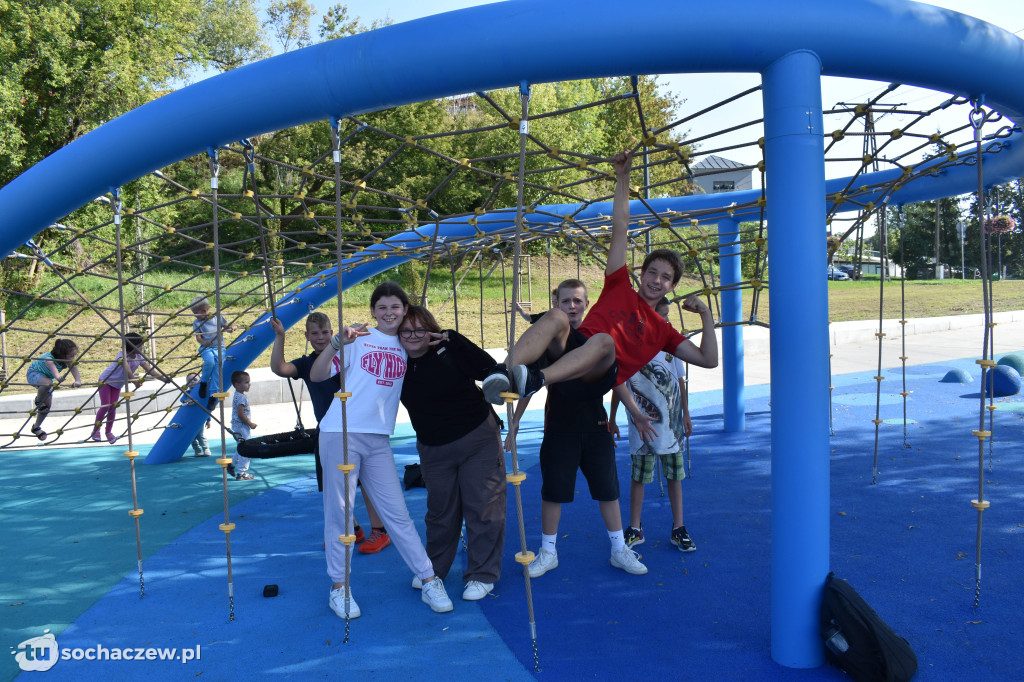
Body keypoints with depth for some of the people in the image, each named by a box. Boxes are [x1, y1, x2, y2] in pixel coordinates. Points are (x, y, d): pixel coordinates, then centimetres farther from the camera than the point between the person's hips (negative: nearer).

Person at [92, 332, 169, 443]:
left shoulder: (139, 357, -11)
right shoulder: (123, 355, -31)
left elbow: (150, 369, -16)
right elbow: (126, 369, -49)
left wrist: (163, 378, -29)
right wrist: (134, 380, -65)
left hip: (117, 385, 5)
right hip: (105, 380, -5)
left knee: (112, 407, 3)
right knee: (105, 406, -10)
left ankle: (109, 432, 17)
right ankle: (95, 430, 7)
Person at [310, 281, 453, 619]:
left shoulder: (407, 347, 11)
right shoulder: (358, 338, -1)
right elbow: (316, 375, -8)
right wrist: (337, 343, -24)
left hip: (379, 441, 3)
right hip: (341, 435, -3)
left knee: (396, 512, 4)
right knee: (339, 512, 4)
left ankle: (429, 581, 13)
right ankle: (340, 587, 18)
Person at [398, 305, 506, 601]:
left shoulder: (448, 352, -12)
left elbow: (489, 370, -23)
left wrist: (454, 340, -29)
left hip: (477, 439, -3)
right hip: (433, 450, 3)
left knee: (482, 507, 1)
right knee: (440, 510, 14)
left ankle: (483, 574, 15)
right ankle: (433, 569, 33)